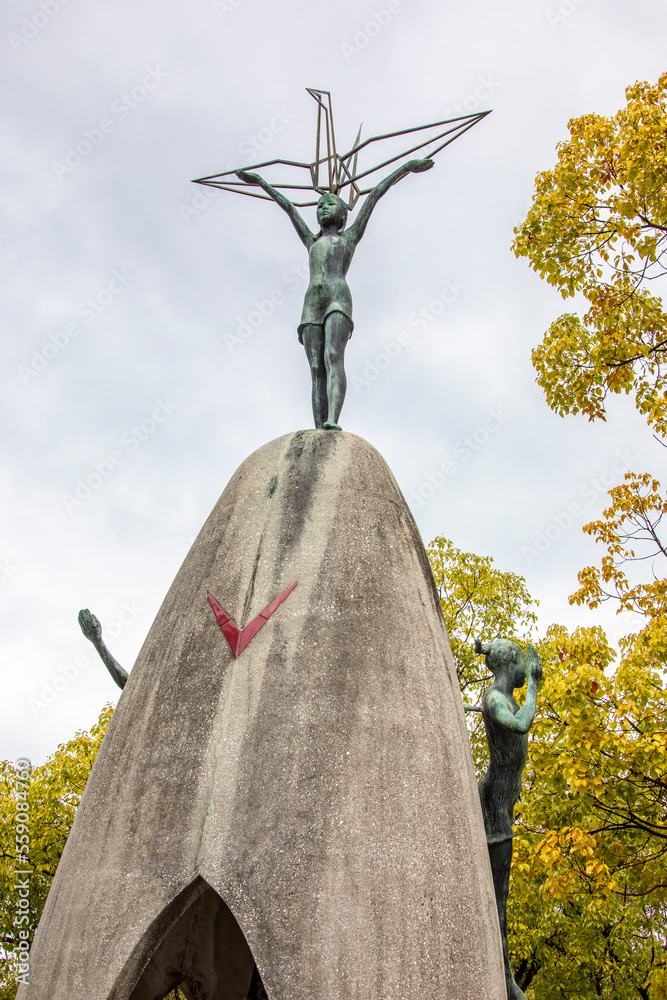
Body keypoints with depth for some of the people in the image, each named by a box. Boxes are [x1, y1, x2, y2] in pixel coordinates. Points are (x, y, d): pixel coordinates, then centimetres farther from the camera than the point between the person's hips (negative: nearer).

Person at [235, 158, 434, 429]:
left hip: (338, 300, -4)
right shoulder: (312, 241, 35)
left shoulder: (350, 236, 26)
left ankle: (332, 421, -43)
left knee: (333, 357, -26)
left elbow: (375, 195, 28)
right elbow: (288, 206, 44)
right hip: (311, 305, 4)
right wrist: (260, 182, 55)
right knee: (317, 370, -12)